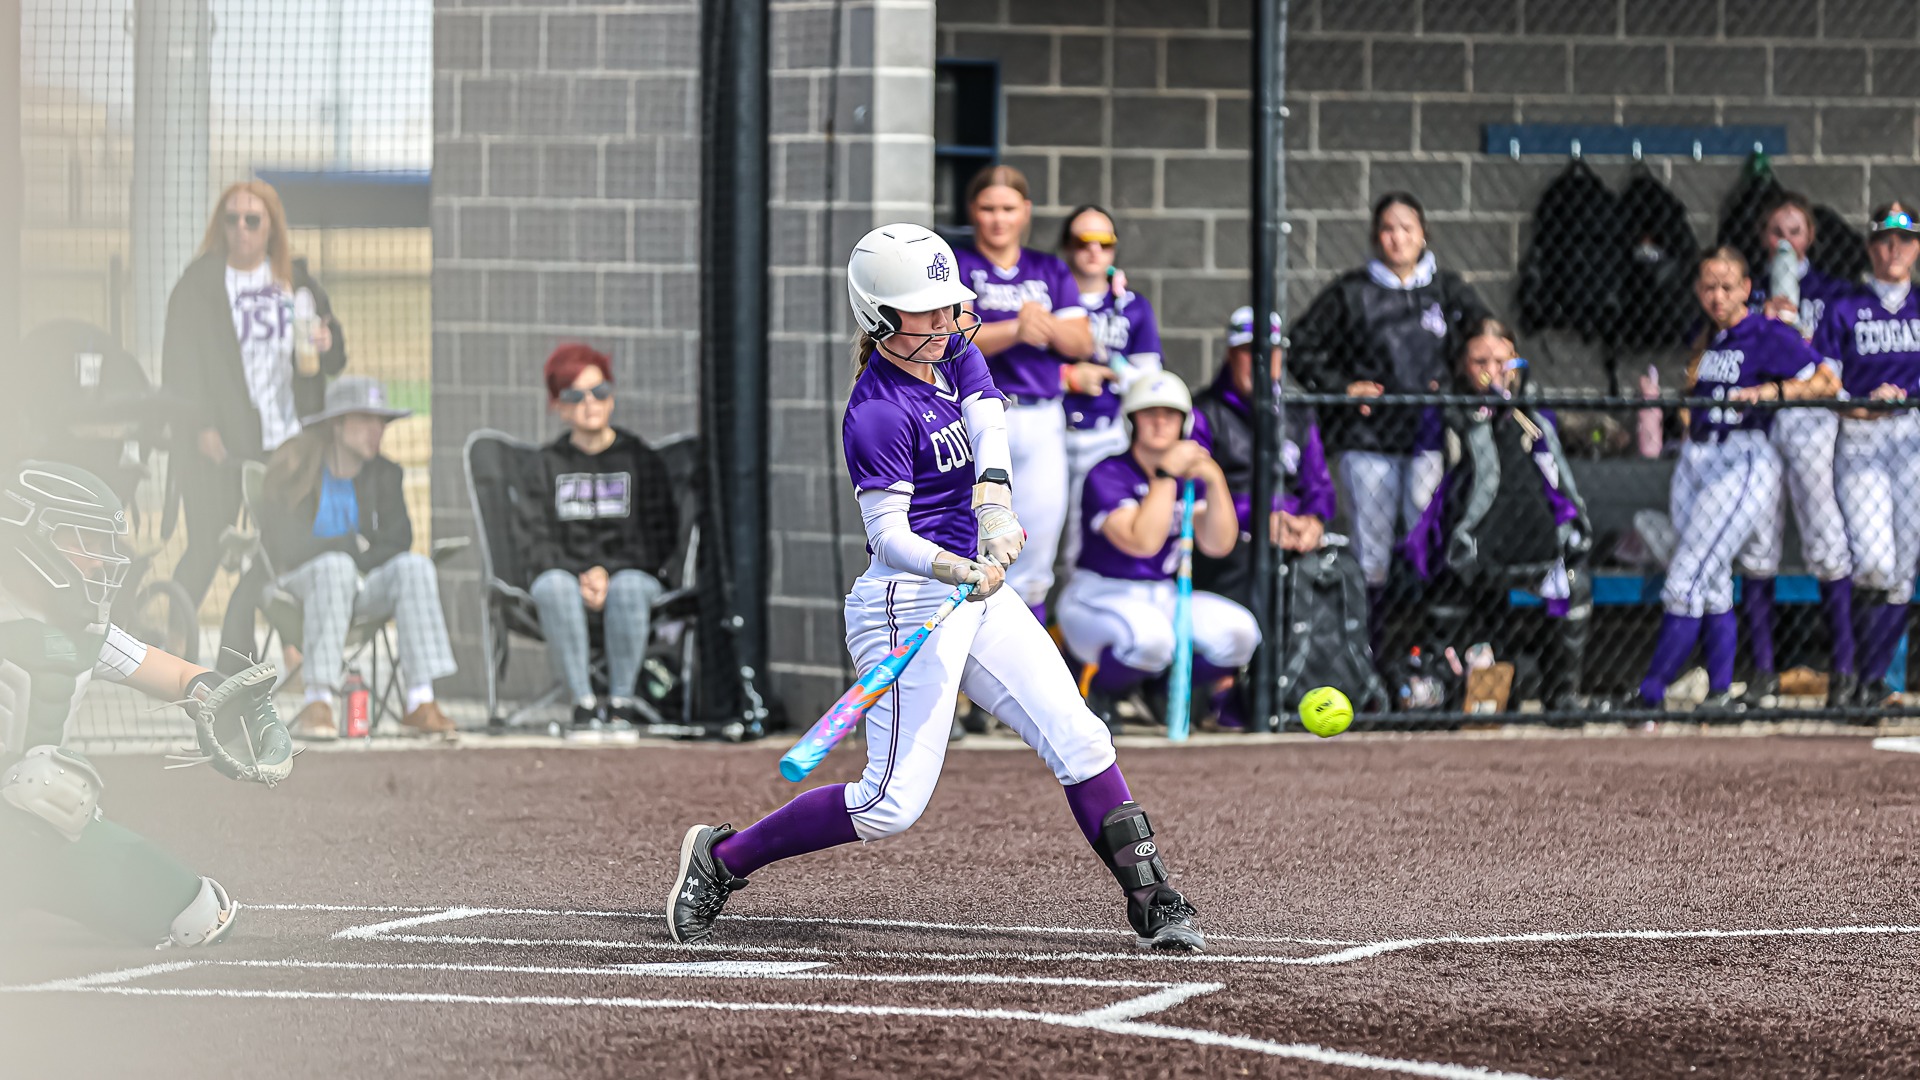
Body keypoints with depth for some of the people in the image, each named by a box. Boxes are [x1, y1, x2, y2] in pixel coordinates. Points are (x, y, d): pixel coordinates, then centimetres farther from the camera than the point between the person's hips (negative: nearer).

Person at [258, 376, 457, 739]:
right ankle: (318, 702, -44)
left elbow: (398, 542, -2)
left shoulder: (384, 474, 9)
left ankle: (420, 702, -34)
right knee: (336, 567, -38)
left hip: (356, 587, 4)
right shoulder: (294, 468, -5)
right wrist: (354, 545, -12)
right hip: (298, 583, -4)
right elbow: (286, 546, -12)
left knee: (414, 566, -25)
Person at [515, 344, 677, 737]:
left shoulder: (641, 461, 6)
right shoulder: (549, 464, 9)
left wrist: (608, 572, -15)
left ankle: (622, 699, -26)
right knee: (554, 585, -36)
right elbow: (533, 536, 2)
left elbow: (658, 537, 1)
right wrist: (580, 576, -15)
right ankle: (582, 701, -30)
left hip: (628, 570, -1)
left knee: (628, 586, -38)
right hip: (567, 571, 1)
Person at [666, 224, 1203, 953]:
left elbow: (990, 438, -9)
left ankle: (1153, 905, 6)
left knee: (1078, 741, 1)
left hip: (977, 592, 8)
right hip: (907, 600, -8)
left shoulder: (956, 355, 6)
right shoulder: (877, 413, -18)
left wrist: (995, 515, -28)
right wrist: (960, 572, -37)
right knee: (892, 804, -9)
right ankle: (720, 858, 4)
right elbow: (888, 533, -20)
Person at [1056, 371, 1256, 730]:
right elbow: (1142, 542, -29)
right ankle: (1098, 693, -6)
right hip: (1100, 598, -6)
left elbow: (1218, 546, -5)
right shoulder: (1108, 476, -14)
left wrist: (1215, 481, -16)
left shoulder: (1188, 476, 7)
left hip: (1164, 599, 6)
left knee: (1239, 632, -18)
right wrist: (1166, 474, -27)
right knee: (1148, 636, -39)